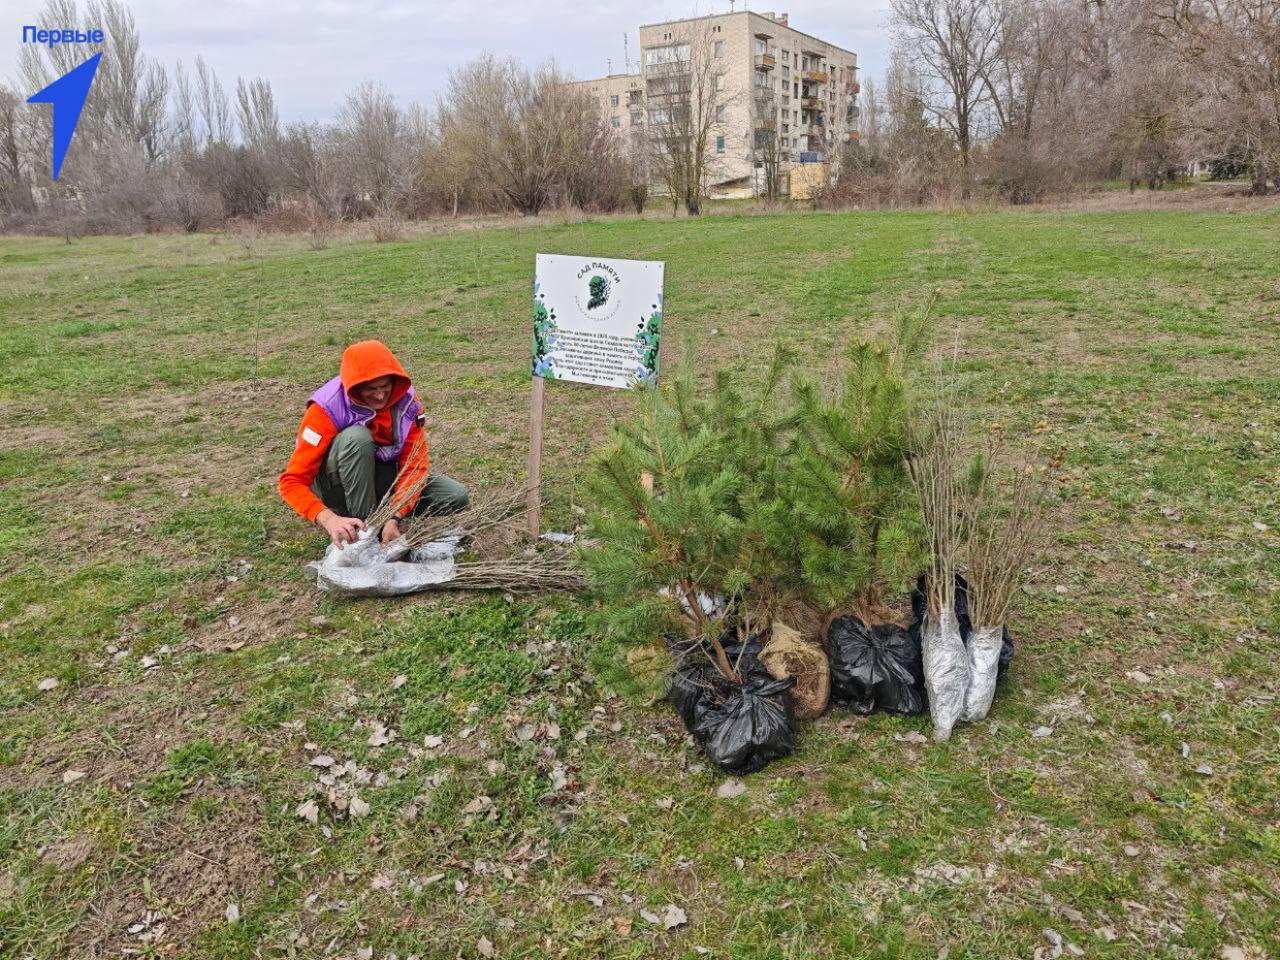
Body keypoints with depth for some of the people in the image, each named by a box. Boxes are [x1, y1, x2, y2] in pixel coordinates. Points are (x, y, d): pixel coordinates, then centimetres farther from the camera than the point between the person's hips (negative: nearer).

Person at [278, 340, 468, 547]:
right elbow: (292, 482, -28)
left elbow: (414, 466, -16)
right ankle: (364, 529, -26)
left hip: (379, 479, 4)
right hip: (337, 485, -3)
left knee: (456, 496, -17)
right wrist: (329, 519, -46)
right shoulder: (326, 409, -26)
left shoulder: (406, 399, -15)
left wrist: (394, 518, -32)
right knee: (357, 437, -37)